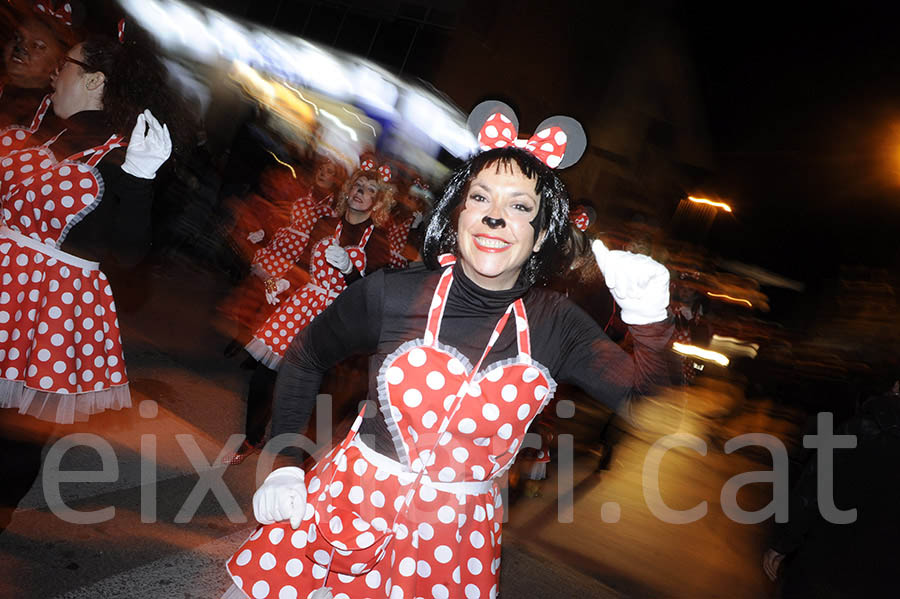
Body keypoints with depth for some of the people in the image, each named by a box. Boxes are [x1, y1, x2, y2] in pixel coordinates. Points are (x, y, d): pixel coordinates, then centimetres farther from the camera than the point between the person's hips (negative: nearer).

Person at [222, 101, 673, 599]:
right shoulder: (392, 294, -12)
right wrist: (283, 464, 2)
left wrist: (649, 318, -21)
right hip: (349, 506, -1)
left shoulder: (555, 325, -6)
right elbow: (305, 357, 4)